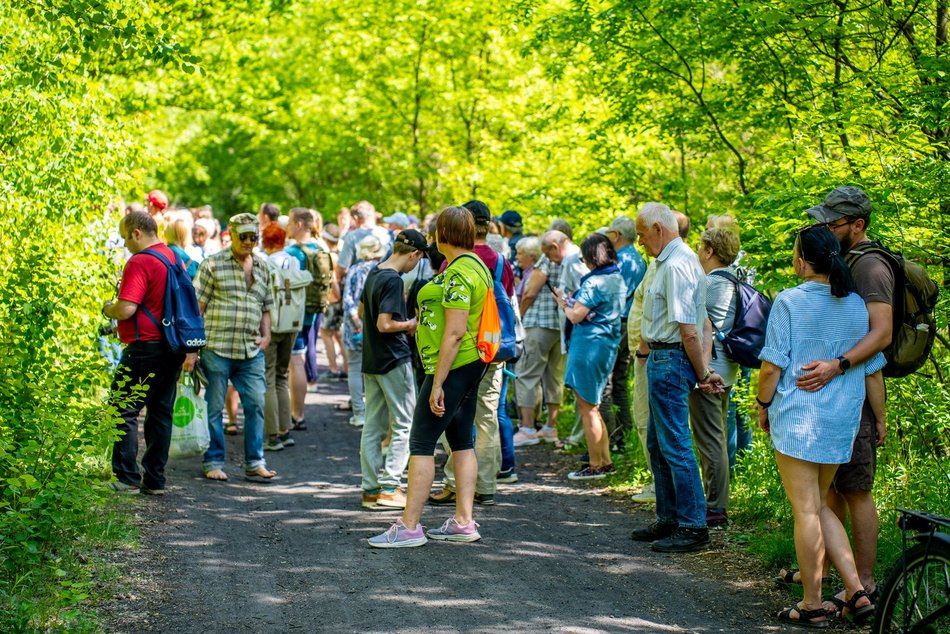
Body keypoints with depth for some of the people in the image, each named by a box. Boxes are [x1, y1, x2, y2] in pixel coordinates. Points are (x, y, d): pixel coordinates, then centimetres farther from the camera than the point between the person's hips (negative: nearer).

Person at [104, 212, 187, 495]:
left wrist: (107, 309, -1)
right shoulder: (173, 257, 13)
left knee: (123, 410, -3)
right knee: (161, 413, 11)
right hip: (173, 347, 9)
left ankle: (126, 479, -6)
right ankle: (155, 479, 14)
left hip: (145, 347, -9)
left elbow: (125, 309, -20)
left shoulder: (139, 263, -14)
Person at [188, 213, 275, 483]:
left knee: (256, 404, 2)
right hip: (216, 348, -4)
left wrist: (266, 335, 6)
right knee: (214, 407, 3)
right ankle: (213, 463, 14)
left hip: (251, 351, 4)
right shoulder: (213, 265, -1)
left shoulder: (263, 267, 14)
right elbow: (197, 307, -4)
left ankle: (254, 463, 11)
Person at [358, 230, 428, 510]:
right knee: (404, 425, 0)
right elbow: (385, 324, -24)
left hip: (371, 361, 9)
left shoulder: (373, 274, 10)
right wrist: (409, 325, -7)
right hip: (394, 361, -9)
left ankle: (371, 489, 11)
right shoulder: (393, 281, -18)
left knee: (373, 427, 9)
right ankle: (389, 486, -3)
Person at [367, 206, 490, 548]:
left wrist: (437, 384, -22)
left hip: (452, 366, -11)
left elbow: (455, 332, -23)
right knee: (462, 442, 12)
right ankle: (463, 522, 15)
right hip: (471, 365, 11)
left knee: (421, 444, -7)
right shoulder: (475, 265, 14)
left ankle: (409, 527, -5)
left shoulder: (458, 273, -18)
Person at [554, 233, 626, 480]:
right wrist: (575, 302, 14)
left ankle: (595, 466, 4)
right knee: (592, 406, 18)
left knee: (587, 407, -1)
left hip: (589, 345, -9)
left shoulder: (594, 282, -18)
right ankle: (606, 461, 21)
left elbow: (576, 316, -19)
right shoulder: (618, 279, 11)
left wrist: (564, 304, 1)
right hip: (609, 345, 9)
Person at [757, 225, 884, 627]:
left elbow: (772, 366, -12)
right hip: (842, 423, 6)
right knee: (820, 507, 18)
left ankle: (812, 605, 7)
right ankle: (856, 592, 10)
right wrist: (880, 420, 19)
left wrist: (763, 405, 4)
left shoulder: (789, 302, -10)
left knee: (806, 511, 1)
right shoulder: (857, 306, 5)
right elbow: (874, 371, 9)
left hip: (798, 418, -6)